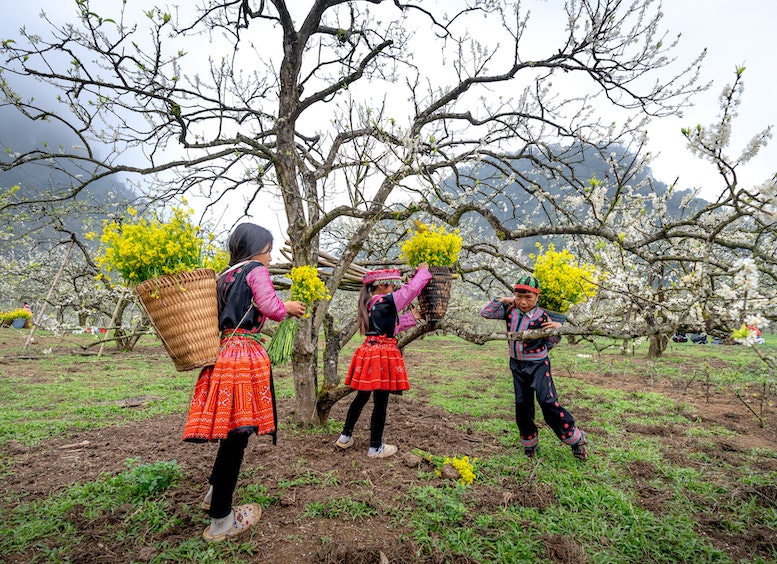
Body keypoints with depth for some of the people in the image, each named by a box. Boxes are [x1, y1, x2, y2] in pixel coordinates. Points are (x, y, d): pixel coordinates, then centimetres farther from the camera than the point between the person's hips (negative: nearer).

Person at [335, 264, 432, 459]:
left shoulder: (370, 305, 13)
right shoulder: (387, 302, -13)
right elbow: (411, 289, -9)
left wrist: (411, 317, 24)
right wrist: (423, 270, 6)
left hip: (368, 352, 9)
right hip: (383, 356, -9)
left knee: (361, 397, 20)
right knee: (380, 402, 3)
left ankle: (346, 437, 30)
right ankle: (375, 447, 15)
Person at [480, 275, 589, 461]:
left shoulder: (542, 317, -15)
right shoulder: (510, 311, -4)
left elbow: (549, 344, -2)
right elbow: (485, 312, -1)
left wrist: (557, 330, -22)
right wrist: (503, 300, -8)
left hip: (538, 365, -4)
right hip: (517, 365, 4)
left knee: (548, 402, -16)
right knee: (522, 406, 9)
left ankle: (576, 439, 3)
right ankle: (529, 443, 28)